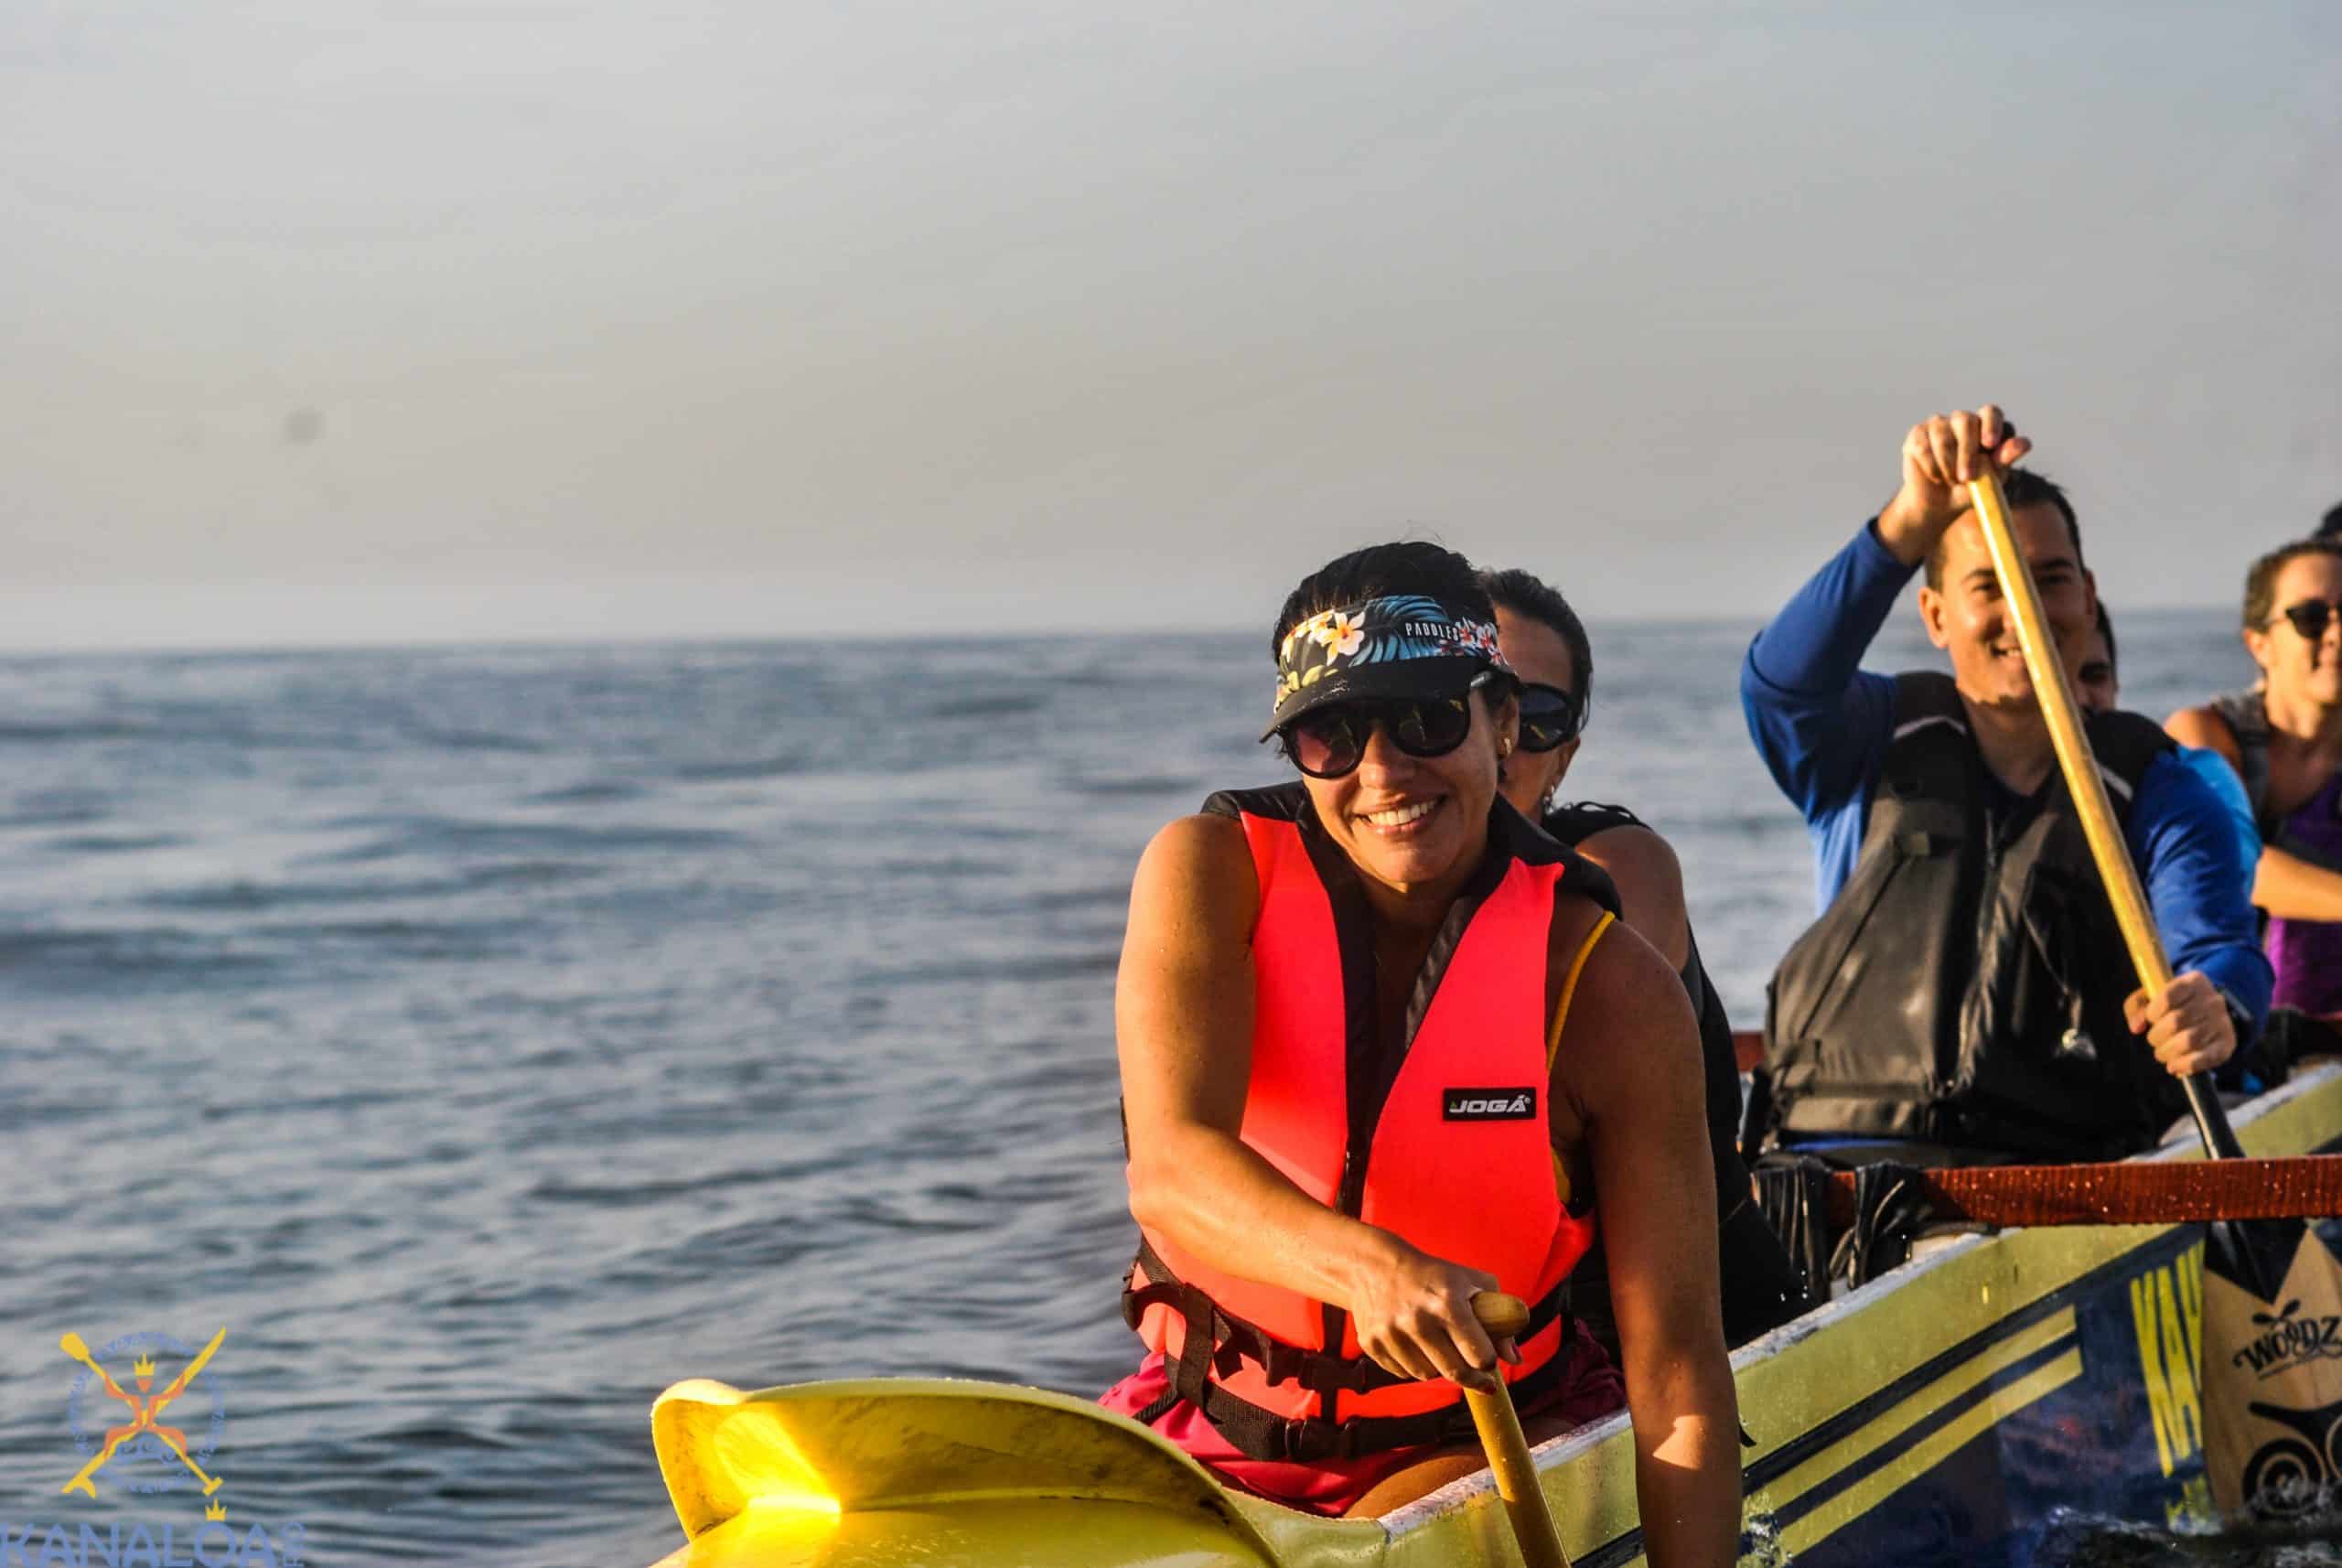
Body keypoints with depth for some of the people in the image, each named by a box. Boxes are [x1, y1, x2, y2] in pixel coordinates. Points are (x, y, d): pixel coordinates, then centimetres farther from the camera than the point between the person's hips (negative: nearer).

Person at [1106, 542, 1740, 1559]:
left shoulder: (1609, 990, -13)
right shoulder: (1210, 872, -10)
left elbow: (1676, 1365, -14)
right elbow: (1171, 1165, -27)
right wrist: (1368, 1267, -47)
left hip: (1483, 1440, -2)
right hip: (1213, 1432, 2)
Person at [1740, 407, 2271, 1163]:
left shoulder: (2155, 790, 15)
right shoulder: (1874, 746, 16)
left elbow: (2217, 941, -3)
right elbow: (1783, 681, -7)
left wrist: (2213, 1008, -30)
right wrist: (1916, 517, -22)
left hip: (2061, 1174, 0)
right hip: (1843, 1151, 0)